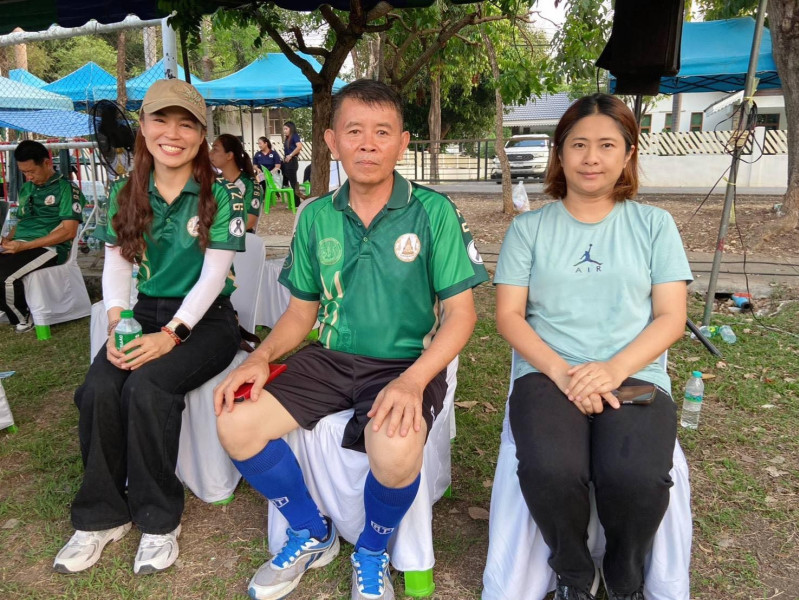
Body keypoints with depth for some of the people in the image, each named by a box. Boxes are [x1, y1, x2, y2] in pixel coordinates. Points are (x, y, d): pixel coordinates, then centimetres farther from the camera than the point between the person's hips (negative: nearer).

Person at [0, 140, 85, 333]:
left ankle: (23, 318, -3)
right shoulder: (26, 189, 20)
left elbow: (68, 232, -12)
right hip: (19, 246, 7)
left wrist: (24, 246, -17)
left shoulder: (66, 188, -3)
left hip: (49, 248, -7)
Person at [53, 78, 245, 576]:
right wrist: (117, 325, -13)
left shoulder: (221, 196, -5)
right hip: (146, 313, 4)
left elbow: (213, 274, -11)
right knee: (98, 390, -23)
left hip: (205, 319, -4)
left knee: (147, 386, -29)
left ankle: (159, 518, -9)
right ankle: (102, 516, -2)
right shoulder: (125, 194, 9)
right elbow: (117, 266, 5)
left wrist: (172, 334, -22)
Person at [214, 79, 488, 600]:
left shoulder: (433, 211, -8)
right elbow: (303, 308, 12)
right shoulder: (316, 217, 5)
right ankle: (312, 535, 15)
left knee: (395, 450, -34)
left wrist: (414, 379, -24)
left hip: (406, 362, -4)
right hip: (330, 359, 5)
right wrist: (263, 356, -7)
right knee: (235, 424, -12)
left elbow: (460, 312, -9)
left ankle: (372, 553, 5)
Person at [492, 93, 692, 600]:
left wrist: (614, 369, -14)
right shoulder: (529, 228, 10)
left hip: (634, 376, 1)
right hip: (547, 374, 0)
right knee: (550, 470, -32)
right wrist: (562, 372, -15)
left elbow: (671, 318, 4)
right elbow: (509, 316, 3)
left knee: (636, 477, -30)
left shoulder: (654, 225, 11)